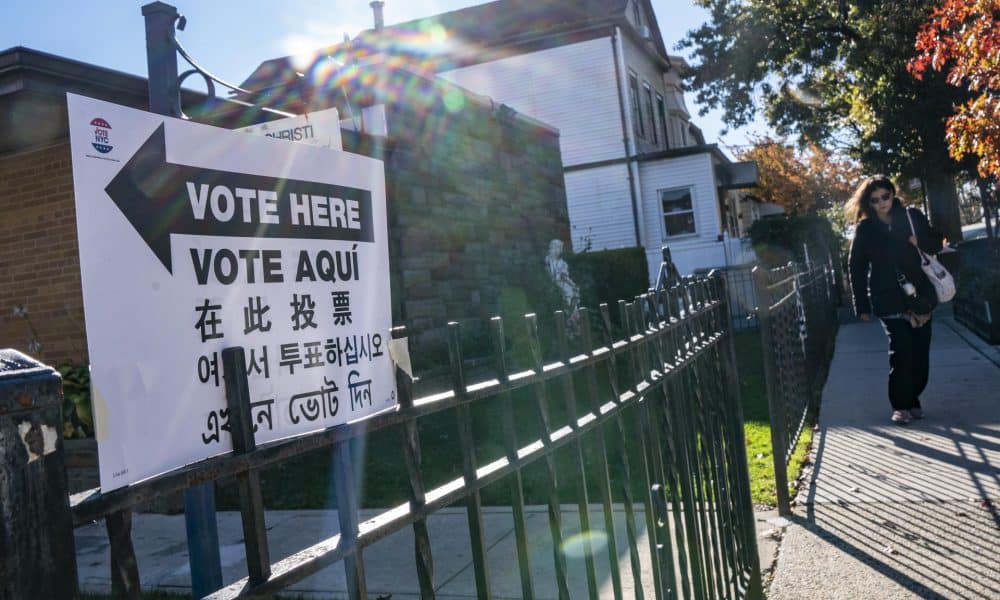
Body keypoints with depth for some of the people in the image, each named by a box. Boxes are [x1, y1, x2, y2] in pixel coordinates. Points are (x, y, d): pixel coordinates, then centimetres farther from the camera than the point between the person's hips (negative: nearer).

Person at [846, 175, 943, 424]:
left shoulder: (912, 216, 3)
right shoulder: (865, 229, -1)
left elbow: (936, 244, 11)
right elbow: (857, 267, 0)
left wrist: (919, 240, -13)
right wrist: (862, 305, -3)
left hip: (919, 294, 3)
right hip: (888, 299, -2)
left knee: (920, 352, 3)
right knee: (901, 350, -12)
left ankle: (913, 400, 20)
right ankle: (900, 405, 1)